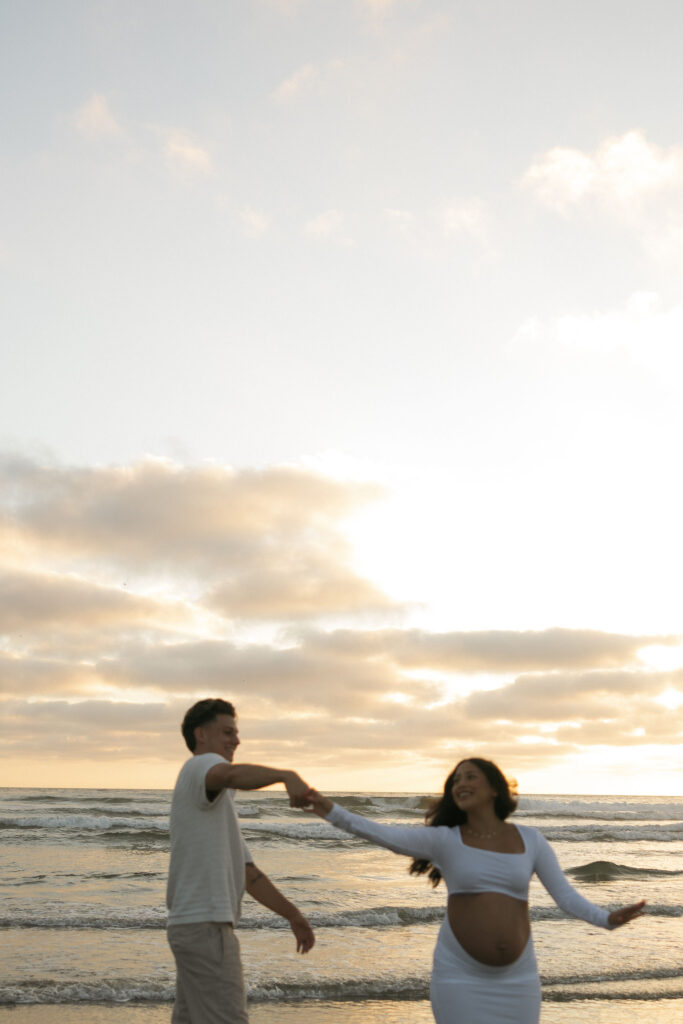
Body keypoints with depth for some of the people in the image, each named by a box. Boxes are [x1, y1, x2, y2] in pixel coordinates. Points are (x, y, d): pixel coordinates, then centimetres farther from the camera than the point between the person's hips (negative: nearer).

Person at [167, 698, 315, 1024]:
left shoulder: (217, 804, 24)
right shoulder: (201, 765, -7)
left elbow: (248, 873, 24)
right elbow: (232, 775, -35)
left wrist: (293, 915, 21)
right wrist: (287, 775, -49)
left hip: (193, 925, 10)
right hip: (205, 924, -10)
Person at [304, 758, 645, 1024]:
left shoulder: (530, 840, 3)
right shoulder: (445, 840, -3)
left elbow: (566, 895, 1)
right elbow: (384, 835, -17)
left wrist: (606, 919, -18)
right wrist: (333, 812, -31)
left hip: (516, 978, 2)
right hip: (460, 976, -2)